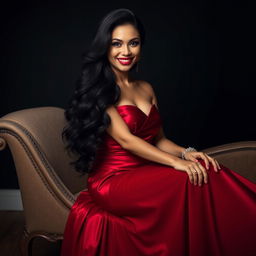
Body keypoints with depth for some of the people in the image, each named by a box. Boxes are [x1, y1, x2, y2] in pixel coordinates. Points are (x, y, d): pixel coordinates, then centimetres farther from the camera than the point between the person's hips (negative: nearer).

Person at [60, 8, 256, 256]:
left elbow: (158, 139, 13)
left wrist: (186, 152, -8)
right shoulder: (96, 90, -6)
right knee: (194, 182, -29)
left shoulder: (146, 89, 15)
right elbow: (125, 140, -16)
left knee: (210, 173, -22)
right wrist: (177, 162, -26)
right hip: (113, 180, -6)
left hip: (146, 175, 6)